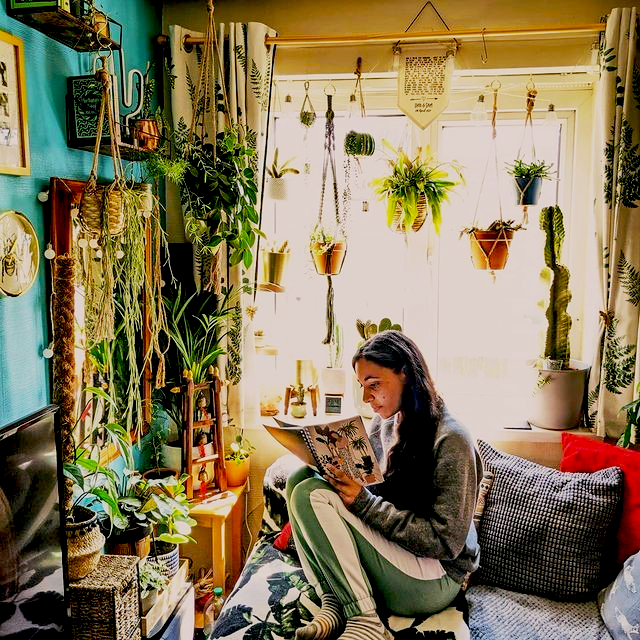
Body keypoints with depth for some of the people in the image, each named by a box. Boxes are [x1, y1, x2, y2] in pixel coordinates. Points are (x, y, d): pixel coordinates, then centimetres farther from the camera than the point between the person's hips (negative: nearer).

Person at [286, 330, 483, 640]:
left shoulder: (450, 440, -18)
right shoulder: (383, 423, 5)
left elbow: (446, 542, -20)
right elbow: (369, 496, 11)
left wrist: (364, 503, -25)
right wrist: (342, 477, -12)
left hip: (434, 579, -8)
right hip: (387, 552, 8)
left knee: (314, 497, -23)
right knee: (300, 478, -7)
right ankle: (334, 602, -13)